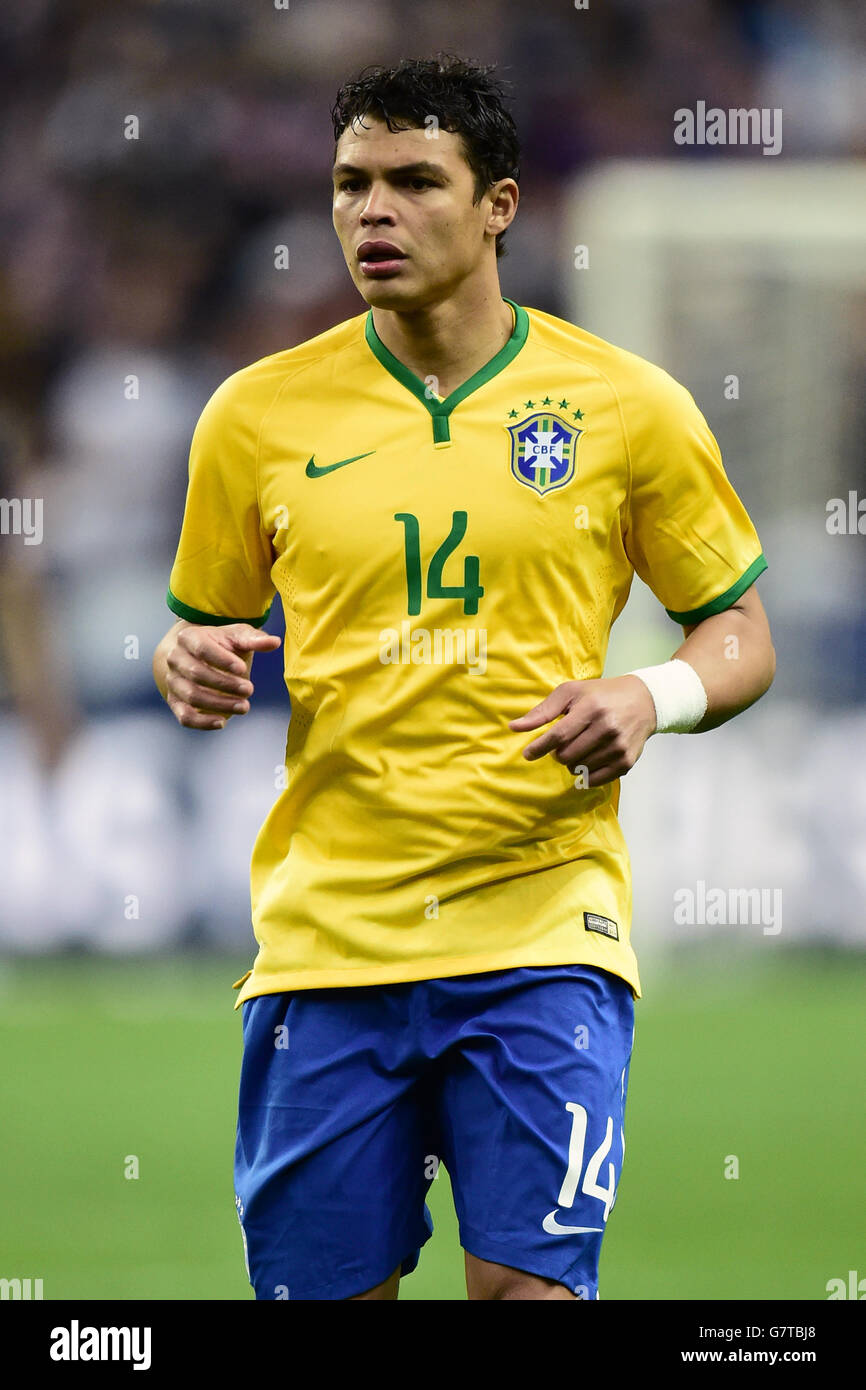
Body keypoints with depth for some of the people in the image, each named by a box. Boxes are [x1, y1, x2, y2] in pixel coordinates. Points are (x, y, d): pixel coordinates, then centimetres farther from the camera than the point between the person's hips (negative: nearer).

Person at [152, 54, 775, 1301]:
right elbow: (205, 628, 17)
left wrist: (652, 699, -11)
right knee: (324, 1289, 2)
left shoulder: (628, 406, 2)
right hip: (327, 934, 2)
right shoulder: (259, 415, 6)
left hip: (542, 923, -2)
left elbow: (740, 636, 10)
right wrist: (192, 670, -6)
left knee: (529, 1280, -14)